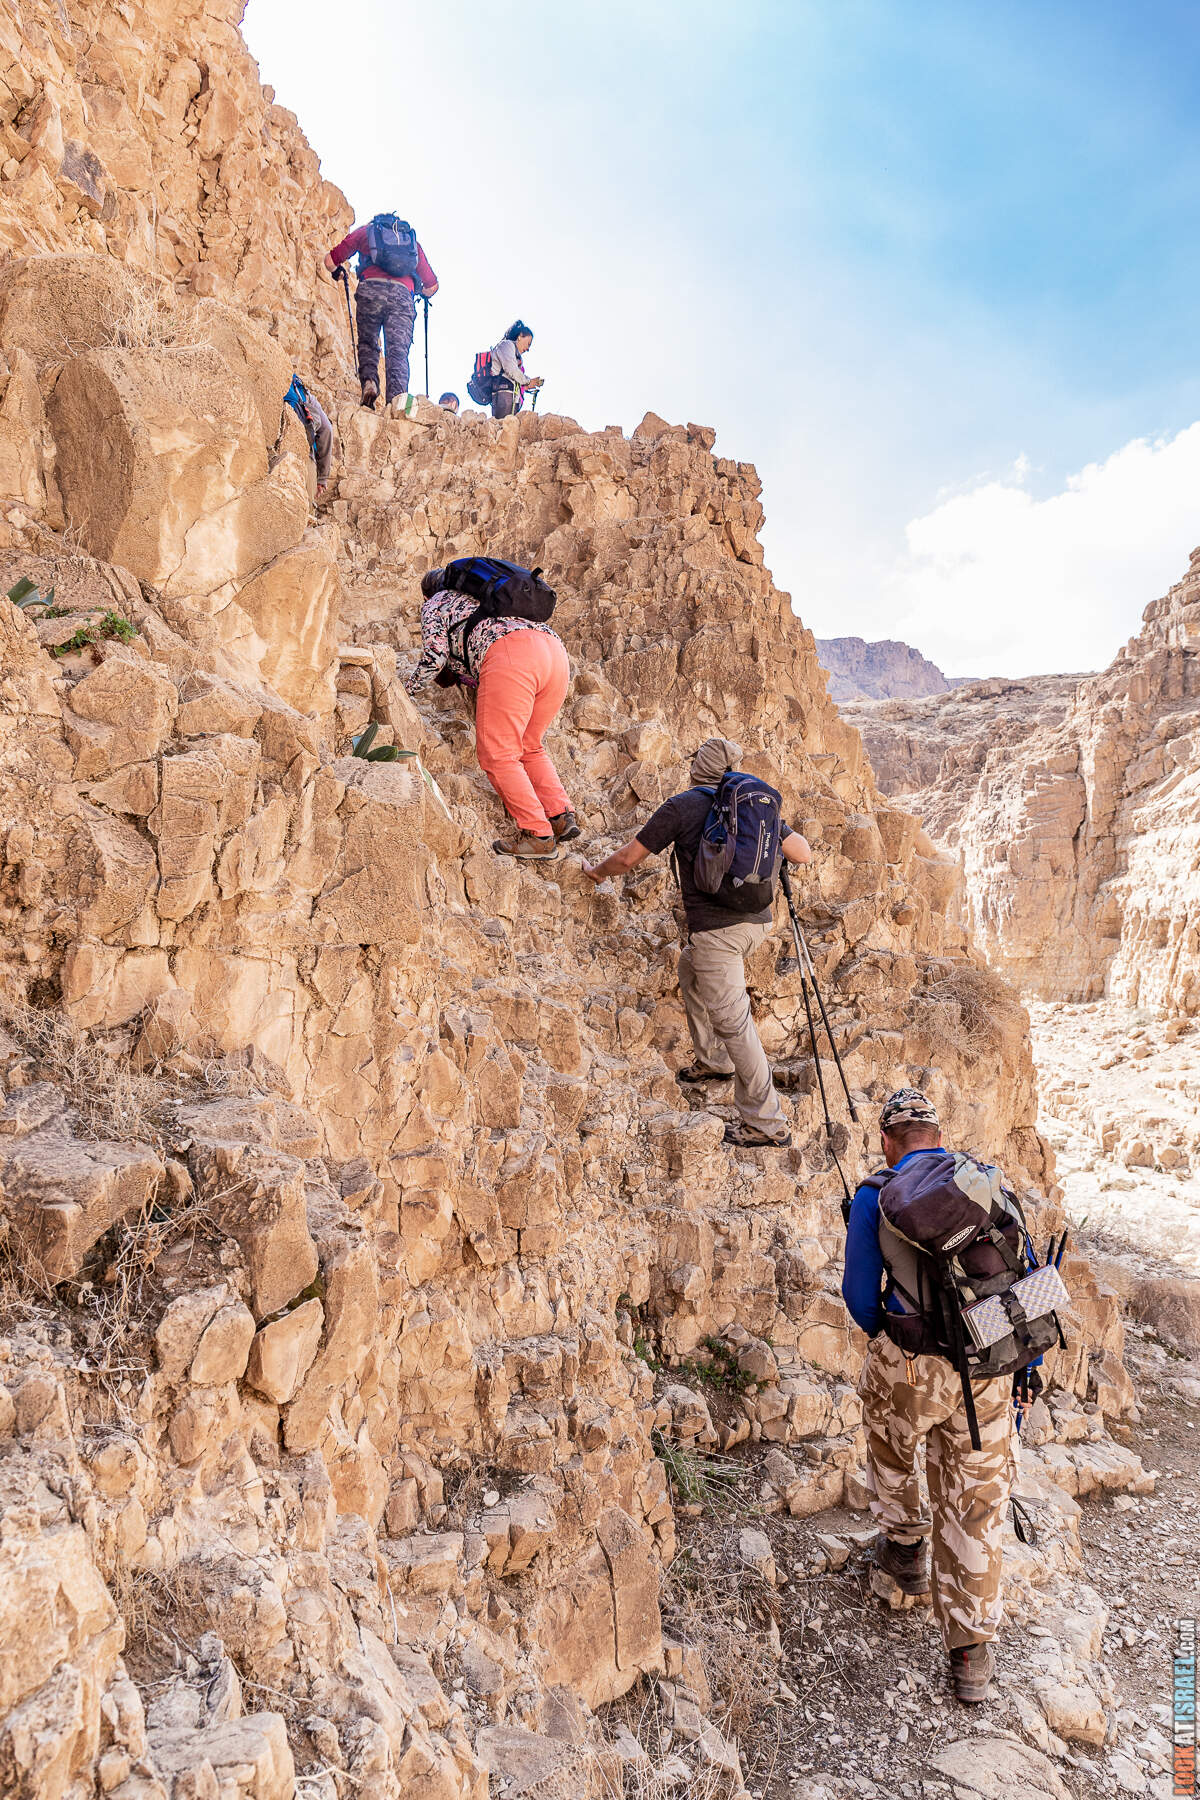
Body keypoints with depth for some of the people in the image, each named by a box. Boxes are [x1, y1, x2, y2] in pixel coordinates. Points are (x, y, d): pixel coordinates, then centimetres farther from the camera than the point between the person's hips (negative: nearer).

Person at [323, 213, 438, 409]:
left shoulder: (365, 230, 27)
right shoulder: (413, 239, 33)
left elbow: (330, 262, 23)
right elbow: (432, 286, 33)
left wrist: (337, 272, 46)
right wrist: (423, 295, 56)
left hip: (372, 289, -1)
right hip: (403, 294, 1)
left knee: (367, 343, 14)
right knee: (398, 353, -7)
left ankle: (369, 380, -13)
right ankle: (396, 400, -27)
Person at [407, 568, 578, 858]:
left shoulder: (434, 605, 25)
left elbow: (434, 657, 12)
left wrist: (409, 688, 28)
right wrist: (455, 675, 54)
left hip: (510, 657, -7)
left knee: (497, 755, -2)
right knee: (528, 748, 19)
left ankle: (537, 835, -10)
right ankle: (562, 815, 4)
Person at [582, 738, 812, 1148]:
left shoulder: (682, 806, -1)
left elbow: (628, 857, 3)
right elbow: (803, 854, 12)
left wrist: (596, 871, 24)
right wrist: (778, 832, 32)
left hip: (716, 926, -7)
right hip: (758, 919, 7)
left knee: (733, 1021, -2)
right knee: (691, 967, 31)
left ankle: (767, 1124, 1)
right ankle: (713, 1060, 37)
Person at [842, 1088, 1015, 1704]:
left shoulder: (874, 1197, -4)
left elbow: (860, 1292, 1)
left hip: (912, 1366, -3)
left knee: (891, 1446, 31)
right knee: (972, 1503, 14)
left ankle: (905, 1549, 49)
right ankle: (971, 1652, 19)